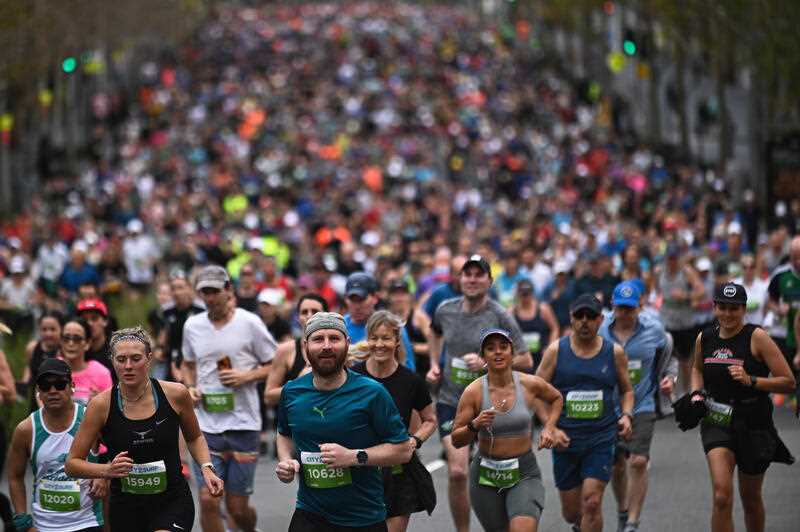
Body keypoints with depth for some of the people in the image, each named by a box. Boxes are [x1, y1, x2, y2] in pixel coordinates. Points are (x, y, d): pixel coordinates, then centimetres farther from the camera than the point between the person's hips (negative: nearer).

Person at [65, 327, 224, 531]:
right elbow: (71, 464, -4)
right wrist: (107, 470, -21)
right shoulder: (101, 405, -9)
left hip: (173, 503, -1)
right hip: (125, 508, 1)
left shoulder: (175, 395, -6)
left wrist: (206, 468, -2)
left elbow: (194, 438, 15)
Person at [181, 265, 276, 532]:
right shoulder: (192, 326, 8)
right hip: (206, 426, 2)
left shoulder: (249, 322, -3)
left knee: (237, 507, 3)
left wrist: (246, 376, -13)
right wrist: (190, 387, 5)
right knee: (208, 500, -9)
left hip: (244, 424, -2)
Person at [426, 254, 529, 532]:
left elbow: (524, 360, -10)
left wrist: (486, 363, -20)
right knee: (457, 472, -14)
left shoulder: (500, 317, -11)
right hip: (451, 401, 1)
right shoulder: (445, 310, 1)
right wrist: (434, 364, 13)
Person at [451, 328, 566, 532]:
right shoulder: (474, 391, -8)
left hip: (524, 472, -1)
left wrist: (549, 428, 4)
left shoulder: (530, 385, -4)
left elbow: (556, 398, 19)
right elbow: (456, 440, -5)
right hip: (486, 476, 1)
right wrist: (474, 426, -24)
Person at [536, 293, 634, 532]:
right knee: (571, 511, 10)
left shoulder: (614, 353, 2)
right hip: (565, 439, 1)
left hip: (601, 439, -1)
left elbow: (626, 390, 16)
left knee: (591, 502, -15)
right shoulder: (556, 351, -1)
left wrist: (626, 415, -3)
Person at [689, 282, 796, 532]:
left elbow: (788, 382, -12)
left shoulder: (756, 337, -11)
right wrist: (697, 394, 8)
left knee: (750, 497, 15)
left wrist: (750, 380, -24)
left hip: (754, 426, -2)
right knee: (722, 494, -18)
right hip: (716, 423, 2)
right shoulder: (704, 338, 2)